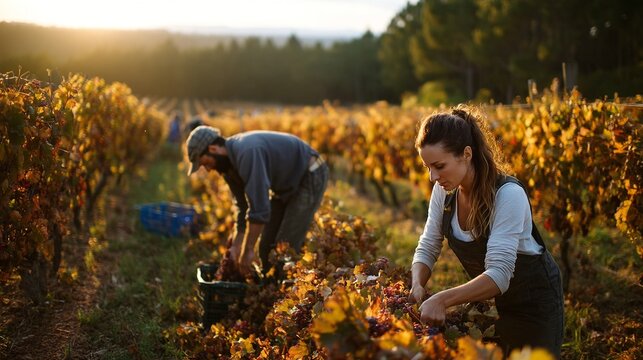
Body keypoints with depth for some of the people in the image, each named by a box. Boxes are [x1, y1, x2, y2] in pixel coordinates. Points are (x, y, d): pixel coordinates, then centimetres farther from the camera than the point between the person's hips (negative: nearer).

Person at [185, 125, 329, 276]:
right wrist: (236, 246, -4)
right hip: (286, 183, 10)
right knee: (267, 246, 8)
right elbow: (243, 207, 4)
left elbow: (259, 207, -35)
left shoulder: (247, 153, -32)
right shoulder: (228, 164, -1)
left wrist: (247, 251, -30)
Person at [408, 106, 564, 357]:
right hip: (488, 298, 6)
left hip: (532, 300, -5)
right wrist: (417, 286, -24)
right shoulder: (444, 190, -12)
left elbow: (499, 275, -38)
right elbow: (427, 248, -4)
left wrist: (443, 299, -49)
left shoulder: (508, 194, -31)